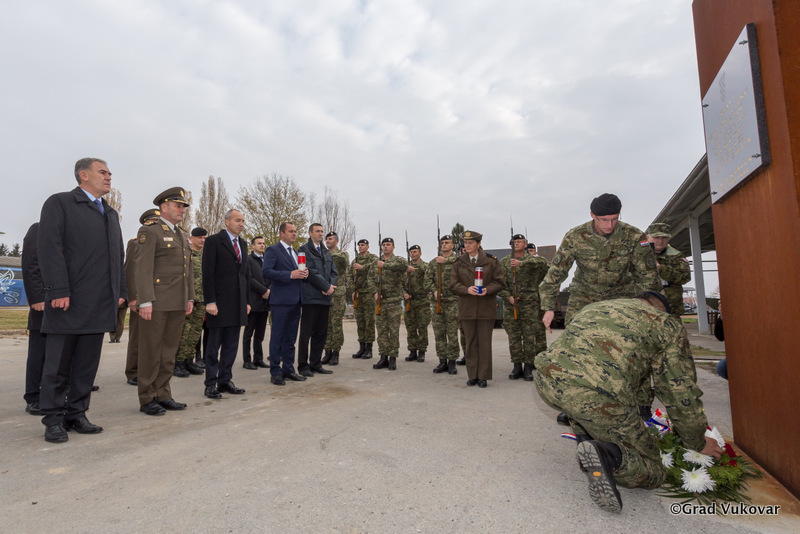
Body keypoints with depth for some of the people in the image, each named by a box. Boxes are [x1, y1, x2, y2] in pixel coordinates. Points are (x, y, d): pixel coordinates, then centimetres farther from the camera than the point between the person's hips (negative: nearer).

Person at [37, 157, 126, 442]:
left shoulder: (111, 213, 20)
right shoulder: (59, 203, 1)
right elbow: (50, 248, -9)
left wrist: (120, 291, 10)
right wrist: (58, 290, -17)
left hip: (101, 303, 6)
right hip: (68, 301, -6)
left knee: (87, 365, 9)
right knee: (58, 364, 4)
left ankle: (76, 414, 20)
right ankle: (54, 419, 15)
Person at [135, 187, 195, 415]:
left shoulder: (182, 235, 19)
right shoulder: (149, 231, -4)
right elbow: (143, 269, -12)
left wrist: (190, 298, 15)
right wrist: (145, 301, -19)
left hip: (178, 304, 7)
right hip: (156, 303, -7)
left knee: (169, 351, 12)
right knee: (151, 352, 3)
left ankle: (163, 396, 21)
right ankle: (147, 399, 13)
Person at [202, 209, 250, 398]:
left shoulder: (243, 243, 16)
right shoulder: (214, 241, -4)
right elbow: (207, 274, -9)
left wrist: (247, 301, 13)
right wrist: (210, 301, -15)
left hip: (237, 304, 6)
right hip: (219, 302, -6)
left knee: (231, 345, 11)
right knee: (214, 345, 2)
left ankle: (225, 381, 21)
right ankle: (211, 384, 12)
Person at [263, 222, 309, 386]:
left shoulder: (295, 252, 21)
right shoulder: (273, 250, -4)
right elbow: (266, 272, -16)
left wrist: (304, 274, 3)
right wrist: (290, 275, -22)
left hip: (295, 300, 8)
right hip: (281, 300, -8)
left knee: (290, 338, 13)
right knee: (277, 337, -1)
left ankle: (288, 369, 22)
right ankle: (275, 372, 7)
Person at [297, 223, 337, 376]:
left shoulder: (326, 252, 20)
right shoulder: (304, 250, -2)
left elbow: (334, 272, 15)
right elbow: (310, 272, -13)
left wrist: (331, 286, -4)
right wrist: (327, 286, -13)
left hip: (325, 298, 7)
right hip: (310, 297, -7)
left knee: (321, 333, 10)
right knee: (306, 333, 0)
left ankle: (316, 364, 19)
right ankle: (303, 366, 10)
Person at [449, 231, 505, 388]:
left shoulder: (491, 261, 2)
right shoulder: (458, 263, 6)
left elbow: (500, 282, 3)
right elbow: (453, 285, 4)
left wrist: (488, 289, -16)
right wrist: (466, 289, -15)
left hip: (486, 308, -1)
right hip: (467, 308, 2)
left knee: (485, 343, 2)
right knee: (471, 343, 7)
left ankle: (483, 376, 13)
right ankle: (472, 376, 18)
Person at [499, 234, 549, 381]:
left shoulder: (532, 259, 3)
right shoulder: (504, 262, 9)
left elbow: (544, 263, -22)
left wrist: (522, 263, -32)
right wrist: (508, 297, -11)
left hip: (529, 304, -2)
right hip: (510, 304, 2)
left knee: (529, 337, 0)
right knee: (513, 337, 4)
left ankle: (528, 367, 8)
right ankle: (517, 367, 12)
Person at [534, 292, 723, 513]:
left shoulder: (594, 306, 37)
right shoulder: (667, 325, 23)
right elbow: (683, 392, 24)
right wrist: (698, 443, 44)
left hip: (547, 379, 5)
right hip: (600, 396, -5)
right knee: (651, 472, 20)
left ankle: (587, 442, 23)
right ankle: (606, 455, -10)